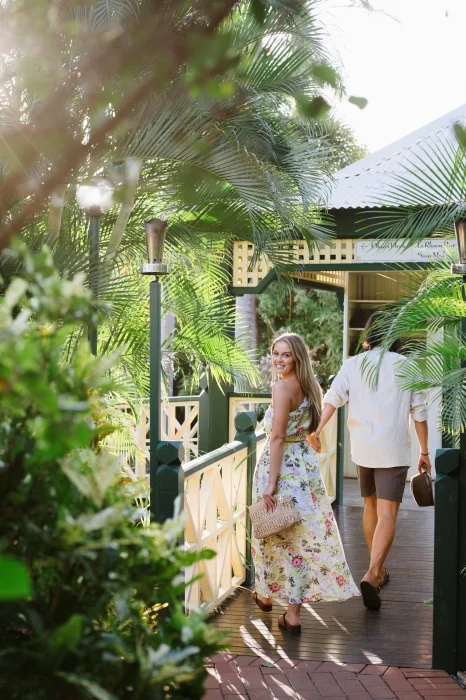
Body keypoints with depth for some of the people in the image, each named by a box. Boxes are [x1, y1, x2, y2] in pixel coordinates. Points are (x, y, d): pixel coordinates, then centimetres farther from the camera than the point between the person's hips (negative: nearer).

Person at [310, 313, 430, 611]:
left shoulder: (353, 364, 3)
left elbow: (333, 397, -12)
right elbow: (419, 412, 1)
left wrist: (317, 430, -16)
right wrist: (425, 452, 9)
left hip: (363, 449, 3)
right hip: (394, 450, -3)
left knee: (371, 507, 20)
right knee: (387, 514, -6)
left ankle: (379, 571, 32)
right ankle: (372, 575, -23)